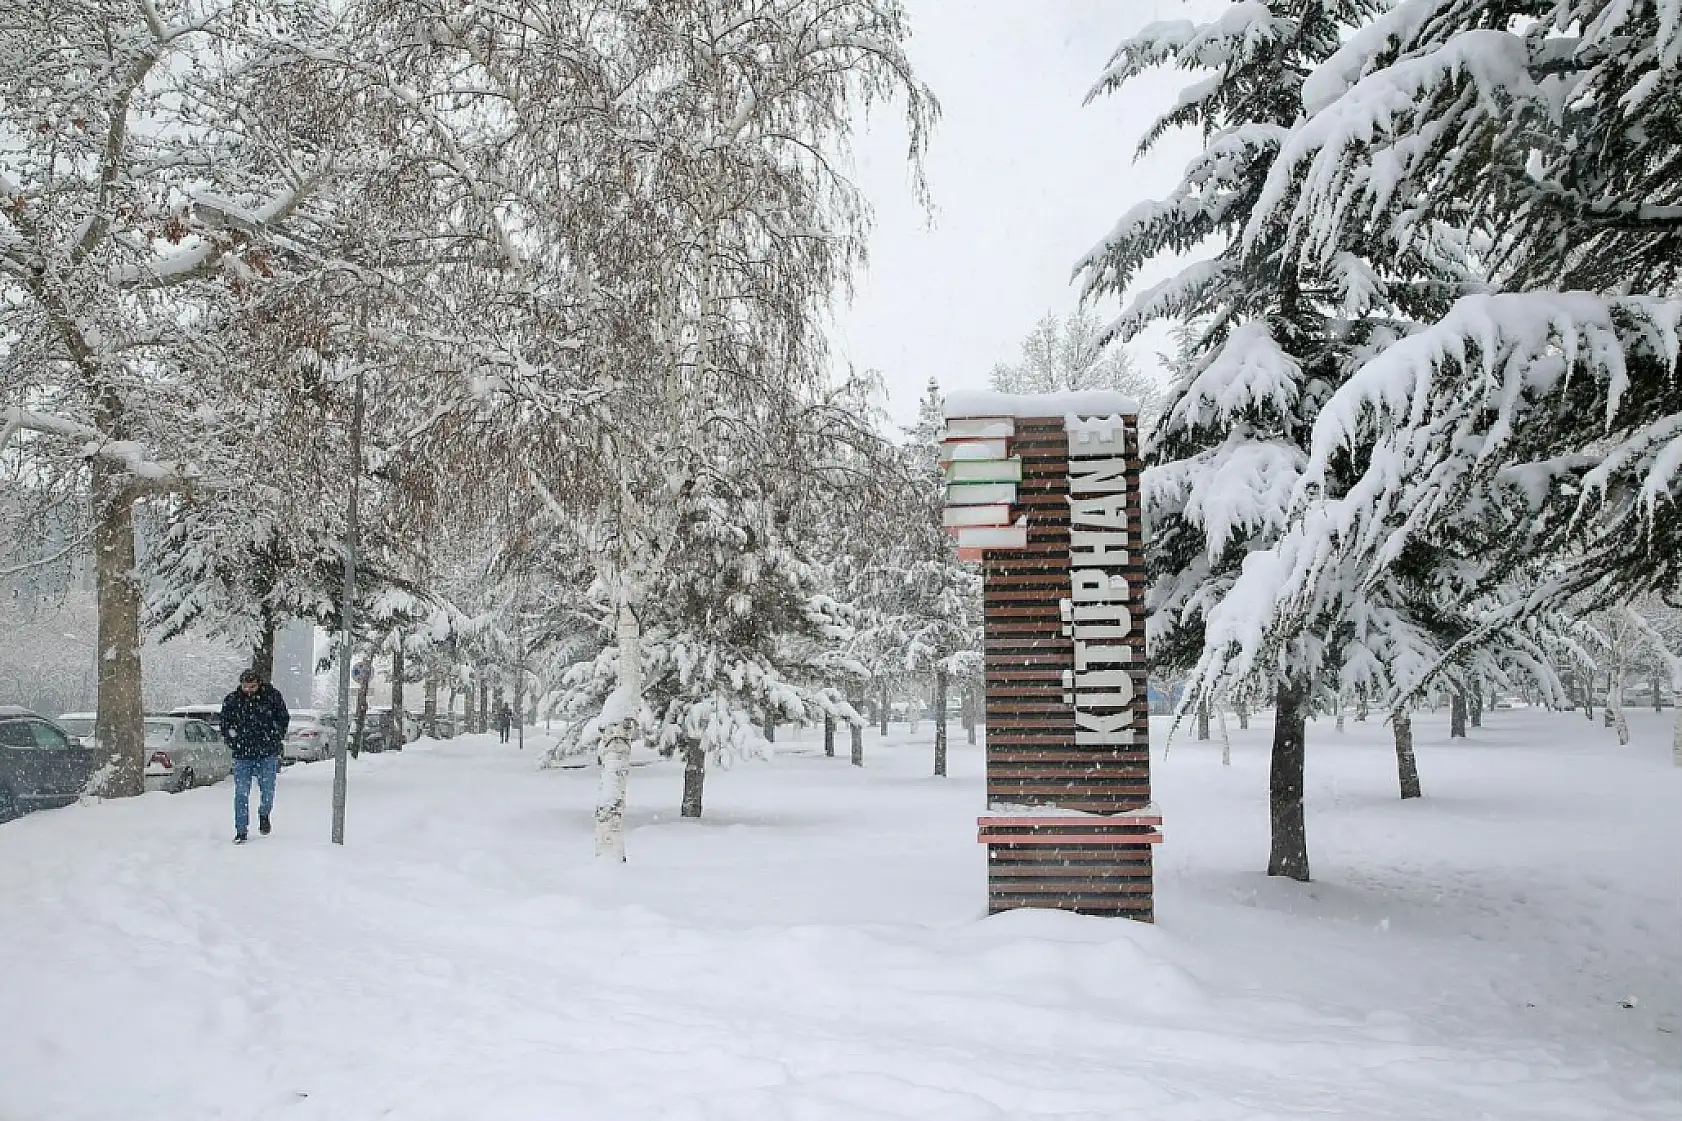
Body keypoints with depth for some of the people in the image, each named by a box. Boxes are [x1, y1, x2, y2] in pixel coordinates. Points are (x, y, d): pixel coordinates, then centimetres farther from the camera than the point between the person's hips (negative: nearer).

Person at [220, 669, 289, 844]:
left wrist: (276, 739, 3)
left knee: (268, 791, 3)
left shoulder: (273, 696, -3)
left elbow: (283, 718, 10)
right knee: (241, 793, -1)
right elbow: (225, 725, 12)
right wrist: (234, 743, 2)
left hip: (268, 755, 0)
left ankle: (264, 814, 34)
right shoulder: (231, 700, -1)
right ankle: (240, 831, 8)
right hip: (242, 755, 0)